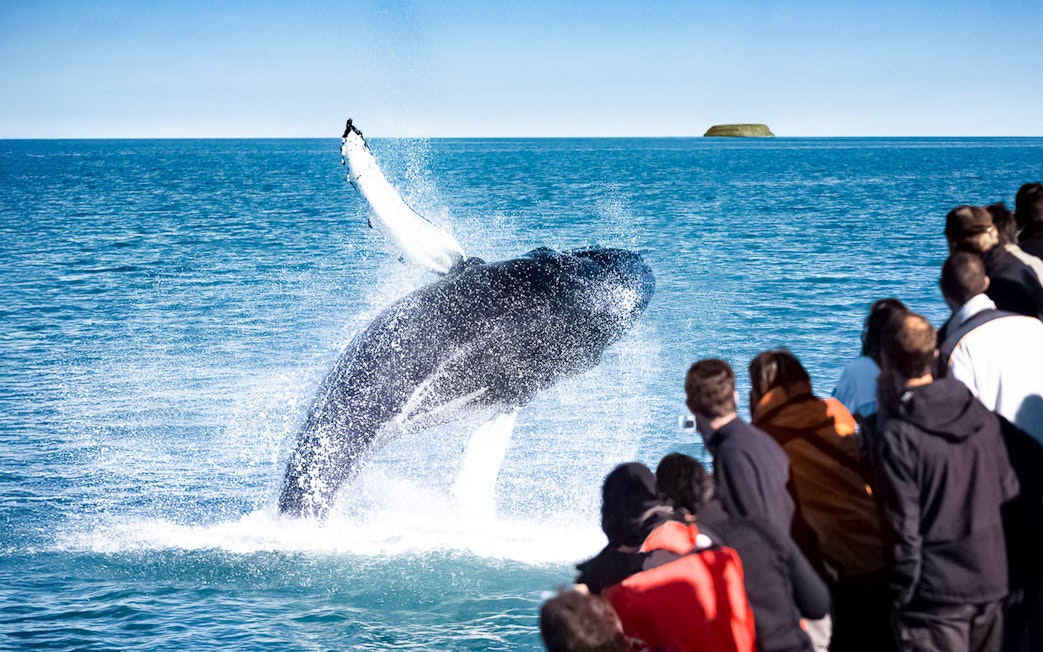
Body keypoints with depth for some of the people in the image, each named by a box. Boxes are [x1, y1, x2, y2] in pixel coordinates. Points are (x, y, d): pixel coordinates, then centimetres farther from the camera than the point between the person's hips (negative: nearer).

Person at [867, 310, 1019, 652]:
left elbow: (903, 526, -16)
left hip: (935, 591, -6)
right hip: (990, 580, 6)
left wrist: (902, 596, -7)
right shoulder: (981, 416, 2)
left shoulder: (896, 435, -17)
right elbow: (1008, 489, 10)